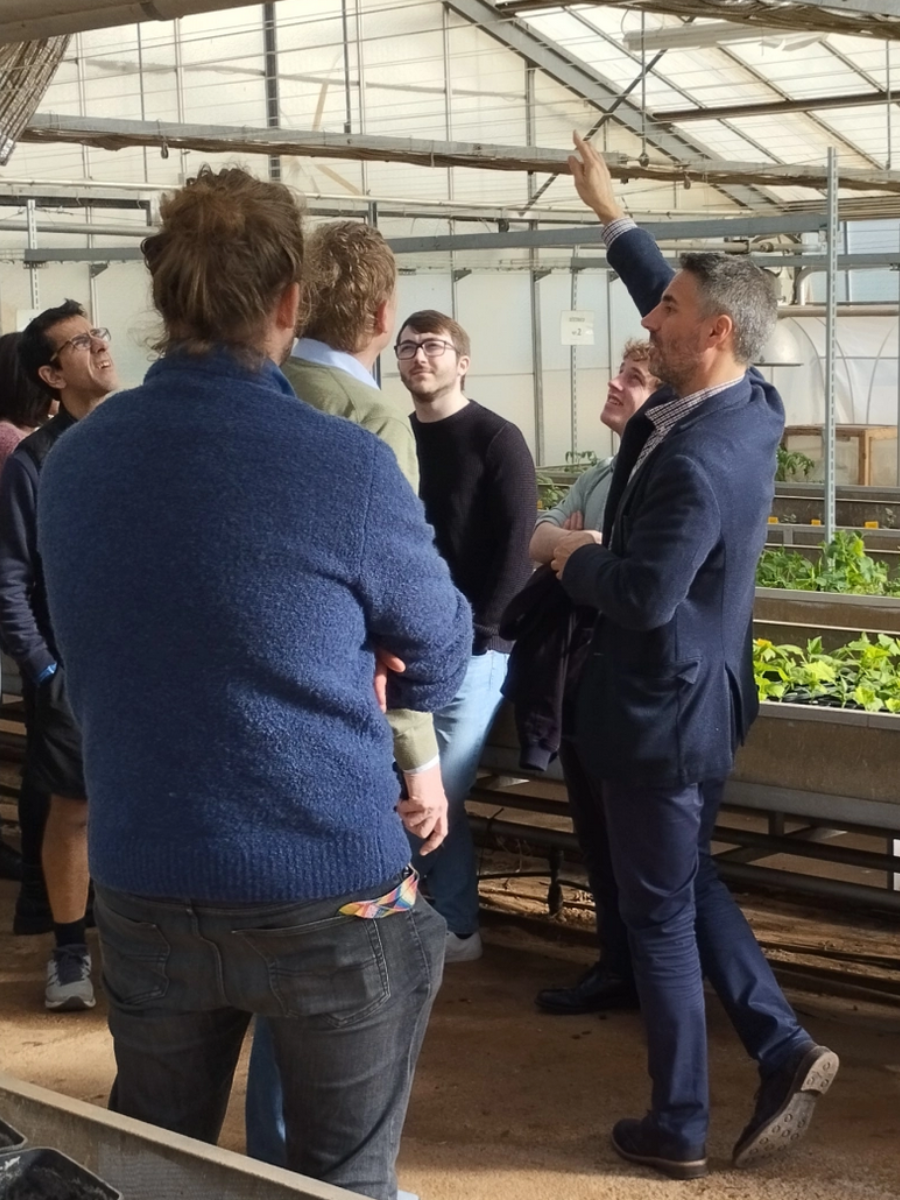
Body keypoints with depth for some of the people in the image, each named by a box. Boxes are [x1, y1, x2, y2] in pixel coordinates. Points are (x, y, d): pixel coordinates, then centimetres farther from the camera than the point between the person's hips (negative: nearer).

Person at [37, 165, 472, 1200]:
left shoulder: (73, 462, 0)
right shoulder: (345, 464, -16)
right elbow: (438, 658, -3)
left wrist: (327, 673, 4)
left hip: (143, 891, 5)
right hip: (329, 894, -4)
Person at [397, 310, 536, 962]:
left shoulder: (496, 439, -4)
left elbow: (515, 546, -10)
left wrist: (480, 633, -16)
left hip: (470, 645, -5)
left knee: (438, 793, -5)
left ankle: (454, 927, 10)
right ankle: (450, 918, 19)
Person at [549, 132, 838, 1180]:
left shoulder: (696, 461, -29)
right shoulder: (748, 405, 0)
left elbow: (642, 596, -29)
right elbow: (679, 299, 16)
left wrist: (573, 557, -10)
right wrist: (610, 212, 20)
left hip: (661, 711, -9)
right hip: (698, 700, 9)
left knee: (659, 914, 4)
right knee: (689, 882, 23)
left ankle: (677, 1129, 16)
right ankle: (784, 1049, 19)